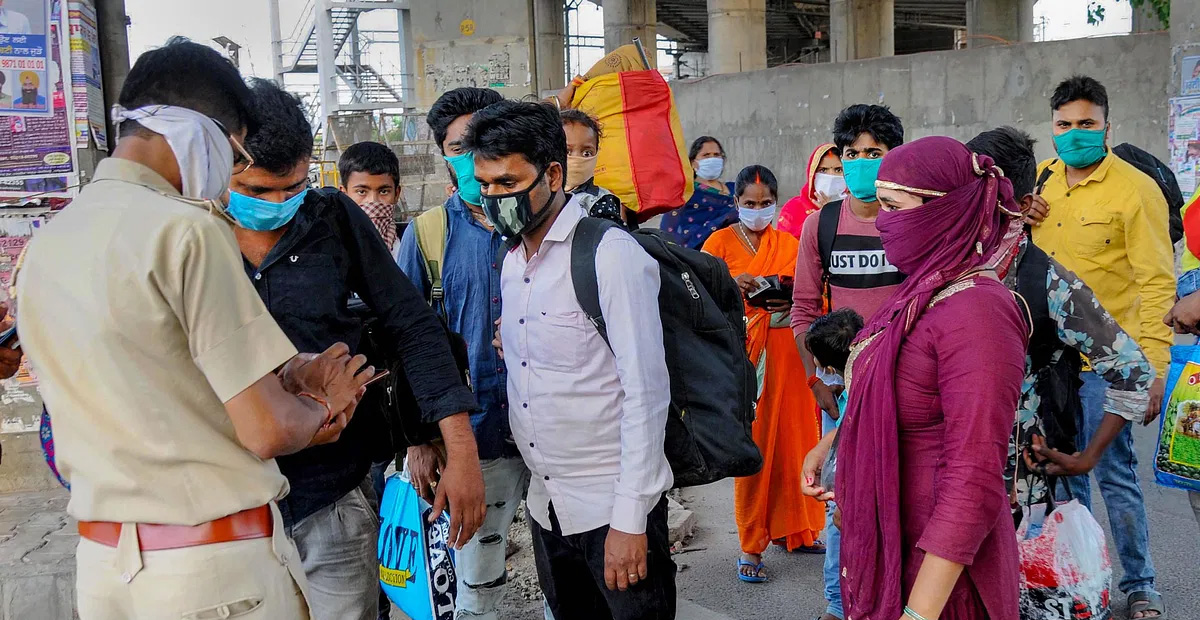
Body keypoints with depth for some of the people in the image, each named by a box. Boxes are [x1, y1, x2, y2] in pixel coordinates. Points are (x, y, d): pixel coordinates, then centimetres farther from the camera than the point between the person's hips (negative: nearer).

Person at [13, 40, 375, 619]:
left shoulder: (40, 249, 6)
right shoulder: (185, 228, -18)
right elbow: (267, 429, -20)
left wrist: (288, 379, 11)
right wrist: (318, 414, 1)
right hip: (216, 569, -7)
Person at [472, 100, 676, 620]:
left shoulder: (612, 254, -16)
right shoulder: (512, 259, 7)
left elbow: (646, 393, -18)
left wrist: (630, 519, -17)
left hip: (612, 507, -7)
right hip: (546, 504, 7)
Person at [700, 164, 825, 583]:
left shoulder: (789, 244, 13)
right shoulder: (721, 242, 4)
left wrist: (791, 301, -10)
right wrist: (731, 285, -20)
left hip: (788, 348, 3)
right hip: (745, 348, -3)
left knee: (792, 437, 5)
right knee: (752, 444, -5)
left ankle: (792, 528, 23)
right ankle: (750, 547, 3)